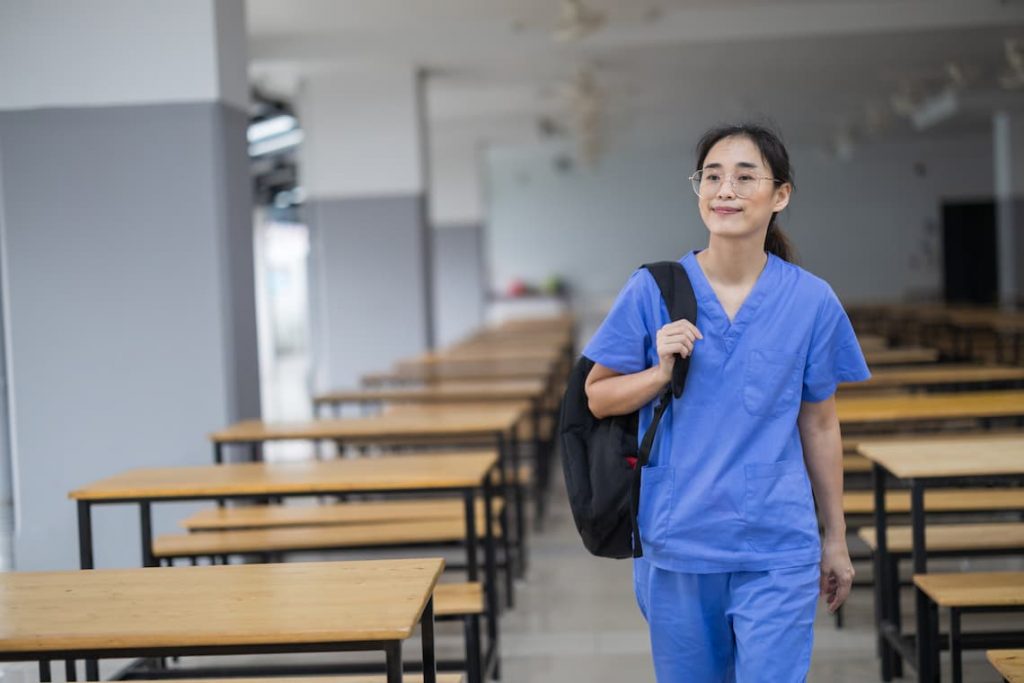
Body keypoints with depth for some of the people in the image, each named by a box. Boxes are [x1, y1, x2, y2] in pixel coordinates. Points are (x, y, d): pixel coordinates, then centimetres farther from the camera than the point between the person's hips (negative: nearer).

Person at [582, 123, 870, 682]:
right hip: (675, 546, 1)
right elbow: (598, 397, 4)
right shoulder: (653, 290, -4)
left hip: (778, 553, -1)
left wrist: (835, 538, 11)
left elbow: (819, 425, 7)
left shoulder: (812, 300, -1)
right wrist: (662, 371, -15)